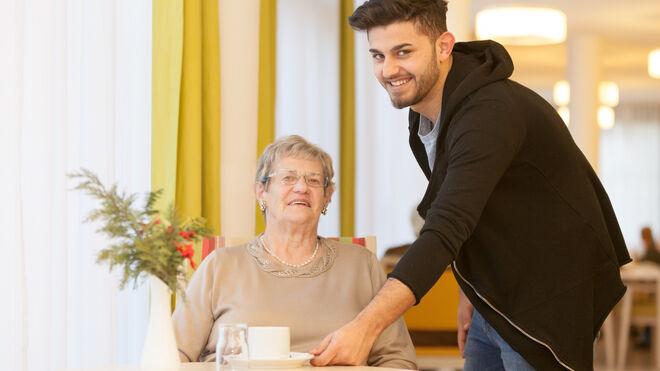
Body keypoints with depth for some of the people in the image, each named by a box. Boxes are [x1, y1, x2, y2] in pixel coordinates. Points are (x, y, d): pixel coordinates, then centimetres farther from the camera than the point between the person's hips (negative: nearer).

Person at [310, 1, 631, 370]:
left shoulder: (491, 113, -29)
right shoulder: (423, 109, 2)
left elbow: (446, 231, -39)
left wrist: (365, 327, -47)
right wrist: (471, 291, 14)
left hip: (548, 305, -9)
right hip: (494, 303, 9)